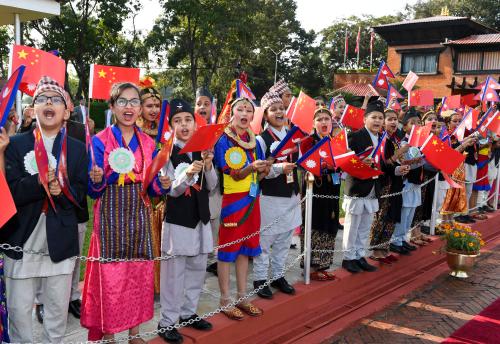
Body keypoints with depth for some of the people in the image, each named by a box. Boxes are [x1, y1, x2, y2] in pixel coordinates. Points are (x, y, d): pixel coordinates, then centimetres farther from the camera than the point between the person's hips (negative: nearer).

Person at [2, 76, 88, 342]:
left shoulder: (78, 149, 5)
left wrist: (62, 191, -19)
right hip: (22, 239, -1)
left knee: (58, 309, 13)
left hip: (60, 242, 1)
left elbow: (80, 195, 1)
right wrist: (38, 183, -25)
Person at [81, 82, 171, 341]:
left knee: (140, 273, 8)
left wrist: (163, 185, -10)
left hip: (139, 215, 4)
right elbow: (93, 191, -4)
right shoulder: (100, 140, -2)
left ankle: (135, 332, 24)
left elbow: (152, 187, 11)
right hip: (110, 215, -3)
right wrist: (97, 180, -25)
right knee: (110, 275, 0)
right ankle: (108, 334, 18)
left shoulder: (148, 143, 9)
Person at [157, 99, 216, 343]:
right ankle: (167, 321, 12)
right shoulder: (168, 152, -9)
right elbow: (172, 191, -13)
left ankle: (188, 312, 30)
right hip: (177, 220, -5)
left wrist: (208, 166, -13)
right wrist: (187, 174, -30)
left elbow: (211, 186, 5)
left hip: (200, 218, 6)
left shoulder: (203, 150, 5)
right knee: (174, 271, 1)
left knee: (198, 268, 14)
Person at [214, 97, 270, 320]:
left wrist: (263, 170, -11)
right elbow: (235, 175, -17)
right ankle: (225, 300, 13)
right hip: (232, 199, -6)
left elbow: (259, 176, 11)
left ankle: (242, 297, 24)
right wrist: (251, 167, -35)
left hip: (251, 199, 6)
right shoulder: (223, 140, -9)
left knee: (245, 249, 13)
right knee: (227, 249, 2)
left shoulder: (253, 141, 9)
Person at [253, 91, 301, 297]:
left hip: (291, 197, 6)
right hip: (270, 197, -6)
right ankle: (260, 278, 17)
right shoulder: (261, 139, -9)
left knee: (284, 240, 15)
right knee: (264, 240, 3)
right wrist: (279, 168, -28)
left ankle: (277, 276, 29)